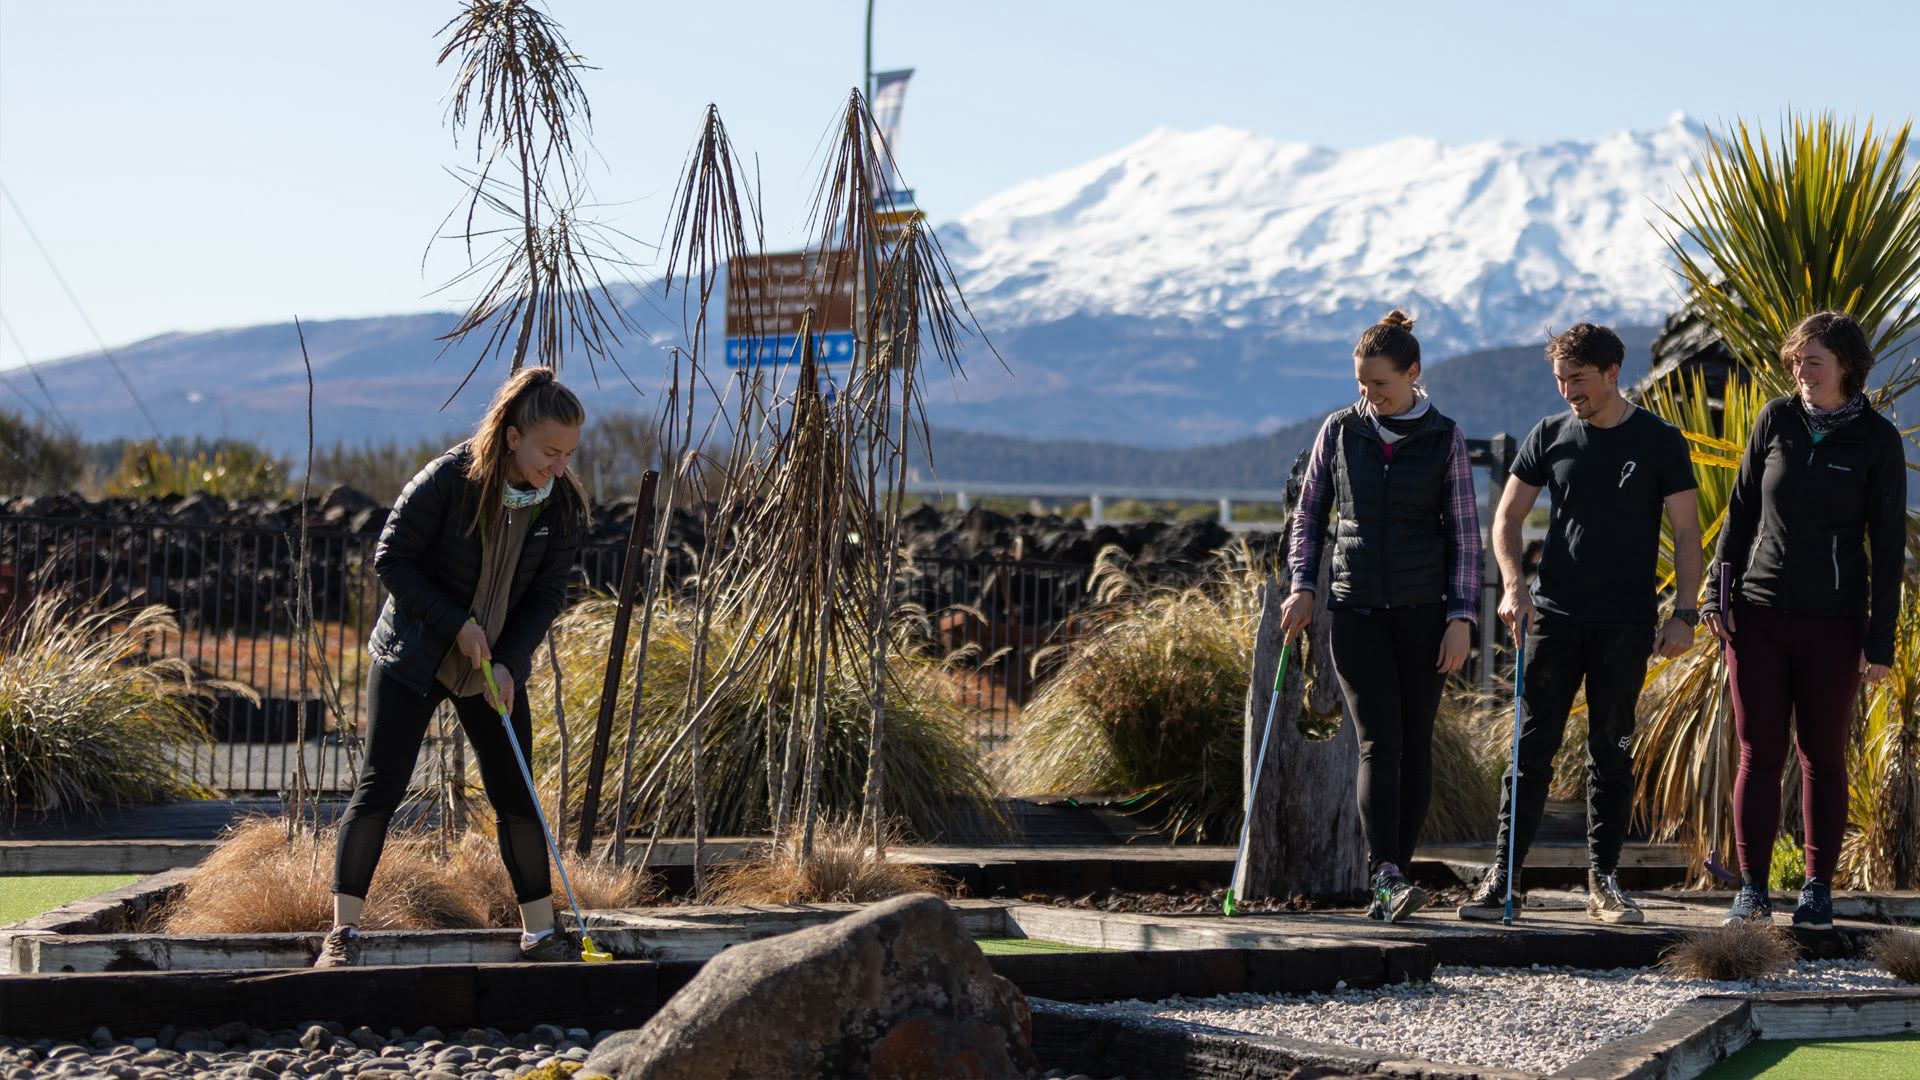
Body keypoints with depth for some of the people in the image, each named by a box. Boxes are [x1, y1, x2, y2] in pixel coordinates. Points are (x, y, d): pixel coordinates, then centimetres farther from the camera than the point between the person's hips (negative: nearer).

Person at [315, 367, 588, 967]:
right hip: (411, 660, -4)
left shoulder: (563, 505, -7)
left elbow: (547, 594, 1)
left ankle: (541, 933, 14)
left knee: (517, 798, 3)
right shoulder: (448, 479, -21)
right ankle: (342, 933, -4)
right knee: (379, 789, -8)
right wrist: (457, 624, -17)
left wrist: (509, 663, -12)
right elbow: (391, 559, -14)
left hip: (495, 667, 4)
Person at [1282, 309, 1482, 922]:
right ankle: (1386, 876, -23)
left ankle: (1391, 880, 9)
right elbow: (1309, 513, 13)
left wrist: (1461, 618, -4)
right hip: (1357, 607, 0)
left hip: (1423, 609, 0)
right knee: (1378, 740, -12)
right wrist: (1302, 585, 0)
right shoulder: (1340, 431, 5)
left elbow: (1464, 532, 2)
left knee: (1414, 742, 2)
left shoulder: (1443, 439, 1)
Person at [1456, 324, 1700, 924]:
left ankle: (1603, 881, 12)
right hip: (1555, 616, 1)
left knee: (1612, 753, 5)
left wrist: (1685, 612, -6)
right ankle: (1503, 878, -4)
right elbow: (1507, 517, 11)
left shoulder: (1660, 443, 1)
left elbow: (1686, 531, 2)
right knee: (1532, 745, -4)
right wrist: (1514, 584, -5)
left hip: (1626, 625, -1)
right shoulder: (1549, 437, 6)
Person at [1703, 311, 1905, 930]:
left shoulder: (1877, 441, -3)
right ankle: (1752, 889, 5)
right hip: (1759, 615, 2)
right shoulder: (1776, 421, 4)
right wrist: (1716, 593, 5)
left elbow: (1887, 545, -2)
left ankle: (1818, 890, 13)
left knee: (1823, 756, 5)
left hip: (1832, 623, -2)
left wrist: (1880, 639, -5)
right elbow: (1741, 511, 11)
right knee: (1759, 752, 1)